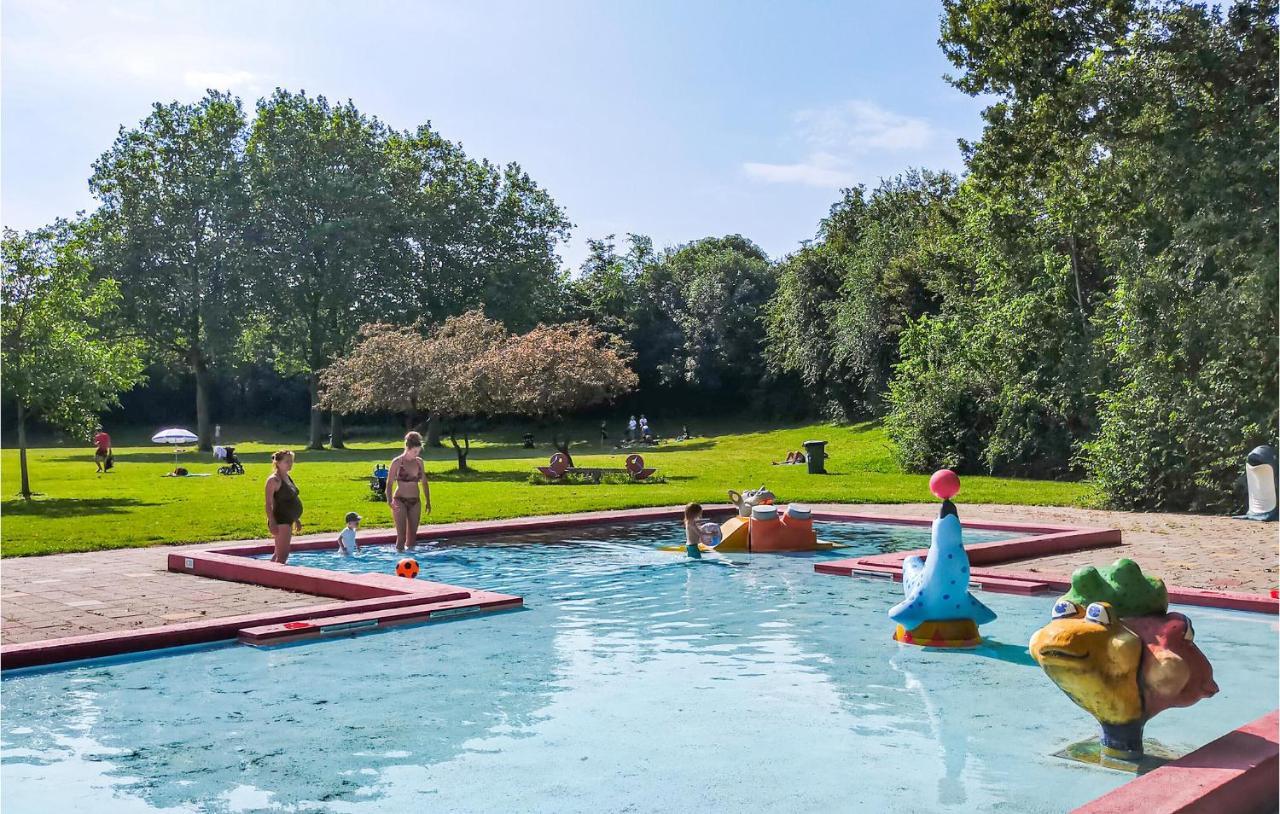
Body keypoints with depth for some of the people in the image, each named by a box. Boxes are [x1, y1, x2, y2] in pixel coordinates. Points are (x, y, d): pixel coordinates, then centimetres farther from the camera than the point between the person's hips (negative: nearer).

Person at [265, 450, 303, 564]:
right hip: (280, 521, -9)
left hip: (288, 520, 9)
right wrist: (272, 523, -24)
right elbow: (269, 503, -17)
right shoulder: (274, 480, -13)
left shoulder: (288, 477, 13)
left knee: (279, 553, 17)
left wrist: (297, 520, 22)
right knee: (282, 555, -10)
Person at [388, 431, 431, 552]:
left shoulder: (419, 461, 6)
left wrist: (428, 501, 11)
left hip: (415, 502, 5)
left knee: (412, 534, 6)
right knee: (401, 535, -10)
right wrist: (390, 501, -22)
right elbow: (389, 483, -9)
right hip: (400, 501, -4)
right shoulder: (397, 462, -8)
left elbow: (424, 482, 15)